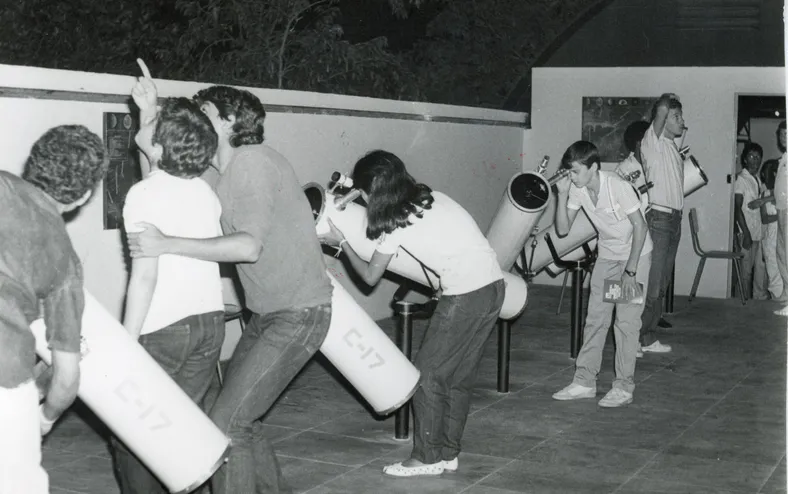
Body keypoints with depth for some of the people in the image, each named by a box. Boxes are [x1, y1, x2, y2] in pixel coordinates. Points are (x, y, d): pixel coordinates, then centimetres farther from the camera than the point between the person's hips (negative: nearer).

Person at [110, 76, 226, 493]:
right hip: (209, 322, 7)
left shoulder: (144, 195, -13)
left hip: (162, 329, -6)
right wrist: (150, 110, 27)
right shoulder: (203, 191, 7)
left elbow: (145, 276, -19)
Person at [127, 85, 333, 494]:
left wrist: (168, 244, -28)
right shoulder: (225, 176, 14)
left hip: (298, 315, -10)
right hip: (267, 313, 10)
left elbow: (249, 246, -28)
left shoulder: (252, 162, -17)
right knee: (236, 417, 13)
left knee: (226, 423, -13)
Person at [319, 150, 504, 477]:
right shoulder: (428, 198, 12)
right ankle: (448, 453, 24)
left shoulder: (395, 223, -9)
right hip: (492, 285, 8)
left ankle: (427, 458, 11)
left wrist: (341, 243, 15)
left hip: (466, 296, -8)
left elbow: (370, 276, 3)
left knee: (428, 374, 4)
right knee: (459, 375, 16)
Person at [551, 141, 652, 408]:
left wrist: (630, 271, -22)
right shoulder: (577, 189, -11)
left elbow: (640, 227, -22)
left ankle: (624, 386, 3)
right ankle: (585, 381, 12)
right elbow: (562, 229, -8)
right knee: (595, 317, 5)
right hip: (607, 256, 6)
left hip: (636, 254, -6)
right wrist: (563, 195, -21)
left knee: (626, 320, -7)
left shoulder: (618, 186, -27)